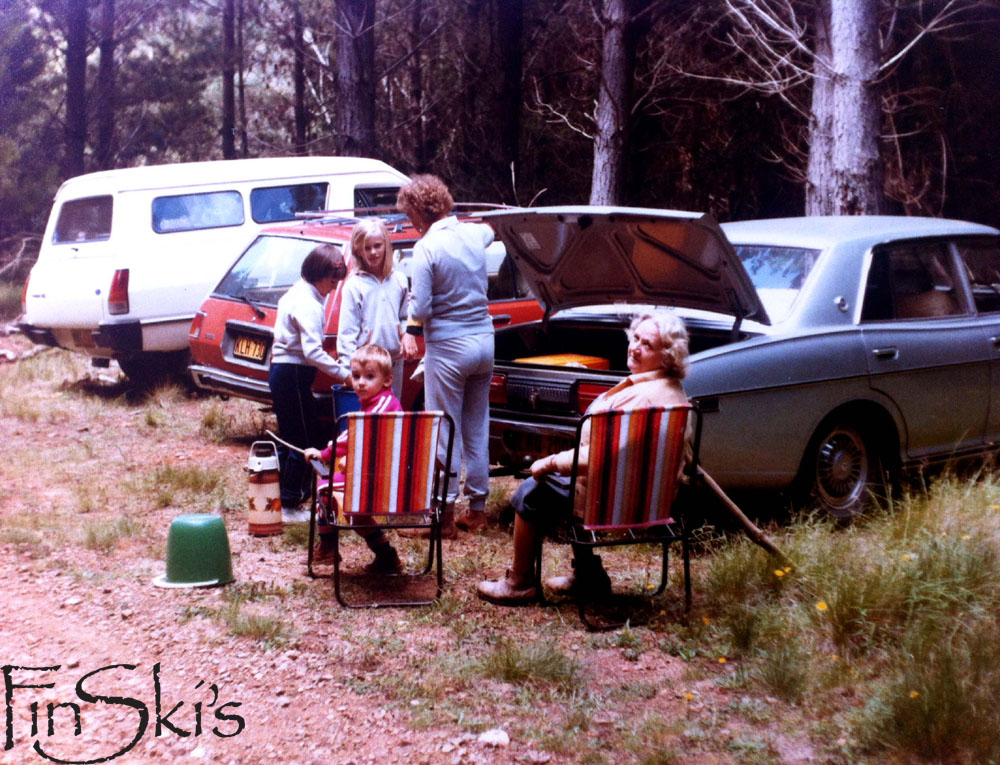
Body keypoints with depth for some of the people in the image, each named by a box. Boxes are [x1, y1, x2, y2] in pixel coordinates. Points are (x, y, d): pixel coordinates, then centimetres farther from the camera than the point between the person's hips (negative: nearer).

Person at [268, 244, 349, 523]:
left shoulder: (295, 293, 12)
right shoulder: (309, 305, -19)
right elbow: (312, 351, -27)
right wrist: (344, 374, -24)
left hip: (280, 371, 10)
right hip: (294, 375, -10)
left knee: (289, 438, 17)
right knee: (306, 441, -3)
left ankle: (283, 499, 24)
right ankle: (290, 506, 1)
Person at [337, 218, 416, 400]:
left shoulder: (399, 280, 8)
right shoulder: (354, 285, -4)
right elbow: (347, 331, -6)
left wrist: (407, 335, -2)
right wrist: (349, 368, -12)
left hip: (395, 359, 4)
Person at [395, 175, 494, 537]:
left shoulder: (427, 247, -15)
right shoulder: (475, 234, 5)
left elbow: (420, 309, -15)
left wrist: (412, 323, 7)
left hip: (447, 347, -6)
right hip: (484, 342, 6)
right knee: (477, 428, 14)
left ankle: (445, 516, 4)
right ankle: (477, 509, 21)